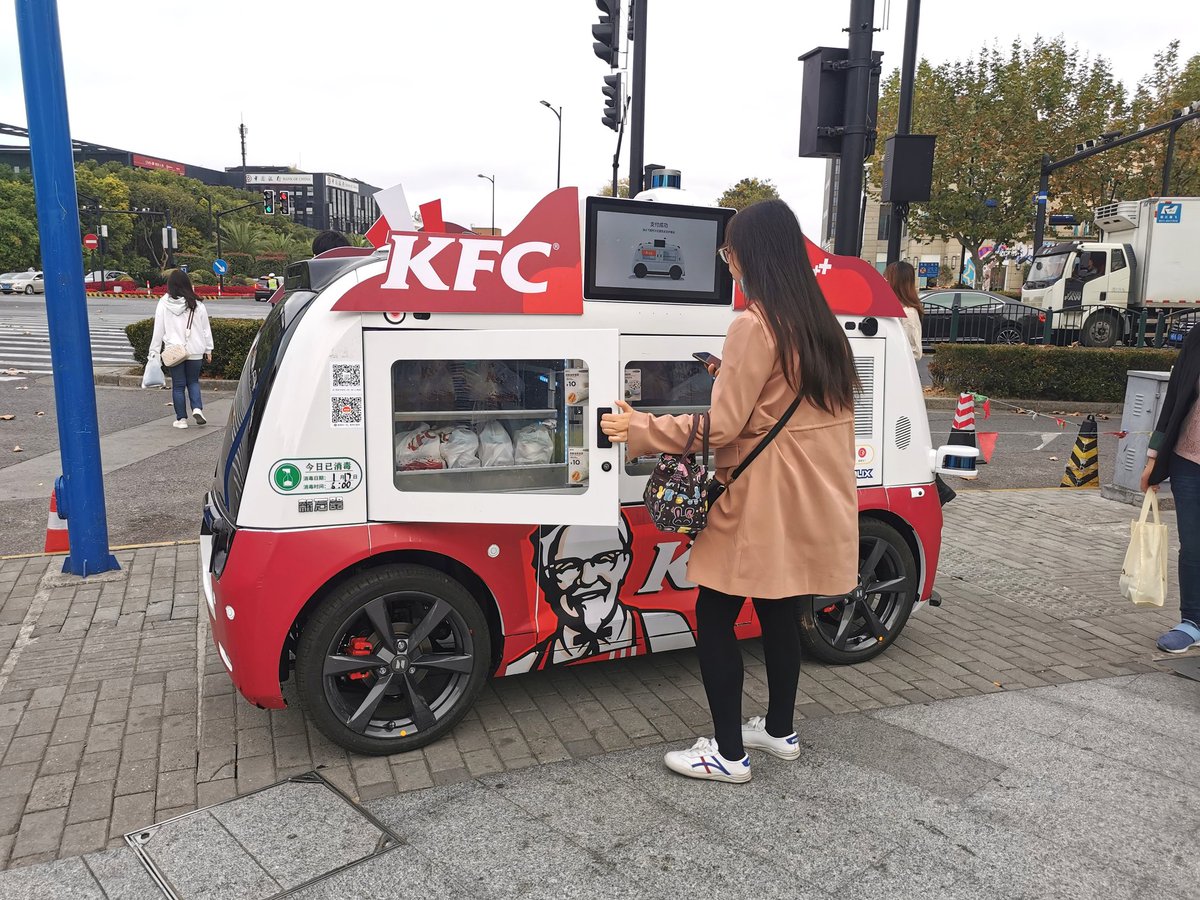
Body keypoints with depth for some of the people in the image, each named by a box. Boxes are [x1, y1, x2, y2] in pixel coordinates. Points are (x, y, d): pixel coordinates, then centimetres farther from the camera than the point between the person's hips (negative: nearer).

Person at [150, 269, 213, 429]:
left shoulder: (163, 305, -6)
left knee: (178, 385, 8)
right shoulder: (197, 305, -3)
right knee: (193, 381, 17)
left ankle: (181, 418, 11)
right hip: (195, 351, 1)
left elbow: (158, 330, -3)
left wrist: (154, 351, 4)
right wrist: (208, 349, 12)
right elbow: (206, 329, 3)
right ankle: (197, 409, -4)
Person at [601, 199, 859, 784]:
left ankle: (728, 754, 12)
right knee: (777, 612, 19)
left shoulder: (755, 327, -17)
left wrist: (639, 432, -11)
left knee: (715, 619, 3)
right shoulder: (820, 325, 8)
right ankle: (780, 730, 33)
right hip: (805, 500, 9)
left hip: (761, 504, -9)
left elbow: (721, 426, -19)